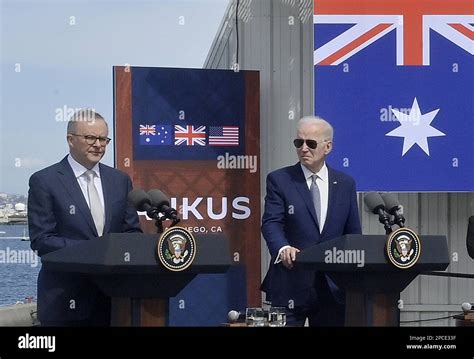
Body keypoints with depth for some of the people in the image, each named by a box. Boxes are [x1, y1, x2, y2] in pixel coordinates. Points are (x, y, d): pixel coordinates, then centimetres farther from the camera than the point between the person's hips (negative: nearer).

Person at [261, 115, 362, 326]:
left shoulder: (345, 184, 10)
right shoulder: (279, 180, 2)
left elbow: (353, 232, 12)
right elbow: (271, 223, -9)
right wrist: (283, 248, -30)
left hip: (333, 285, 3)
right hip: (290, 285, -3)